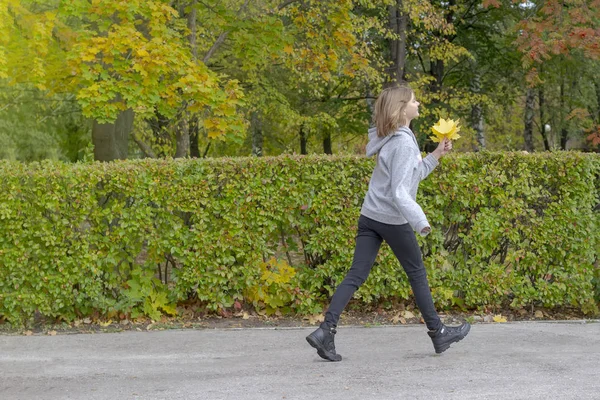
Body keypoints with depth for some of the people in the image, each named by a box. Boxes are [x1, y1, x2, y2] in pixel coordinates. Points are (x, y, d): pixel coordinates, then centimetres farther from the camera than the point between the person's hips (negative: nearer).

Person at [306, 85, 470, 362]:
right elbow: (399, 192, -23)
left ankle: (326, 330, -10)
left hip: (369, 217, 8)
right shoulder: (404, 143, -17)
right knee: (417, 274, 9)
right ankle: (438, 334, 23)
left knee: (355, 276, 1)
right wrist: (420, 221, -24)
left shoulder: (393, 139, 12)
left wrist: (435, 156, 18)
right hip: (393, 220, -8)